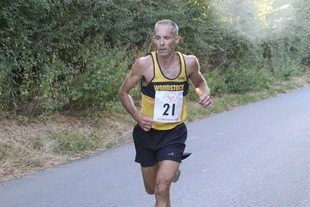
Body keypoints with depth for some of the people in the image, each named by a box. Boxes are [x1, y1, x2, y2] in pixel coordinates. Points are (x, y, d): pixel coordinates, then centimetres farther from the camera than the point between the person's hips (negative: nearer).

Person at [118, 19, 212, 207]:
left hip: (174, 133, 0)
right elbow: (123, 92, -3)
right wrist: (136, 115, -19)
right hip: (147, 131, 1)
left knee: (162, 189, -18)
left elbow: (200, 83, 14)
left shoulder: (189, 62, -9)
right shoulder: (144, 64, -16)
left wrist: (205, 94, -9)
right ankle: (171, 169, 53)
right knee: (151, 189, 19)